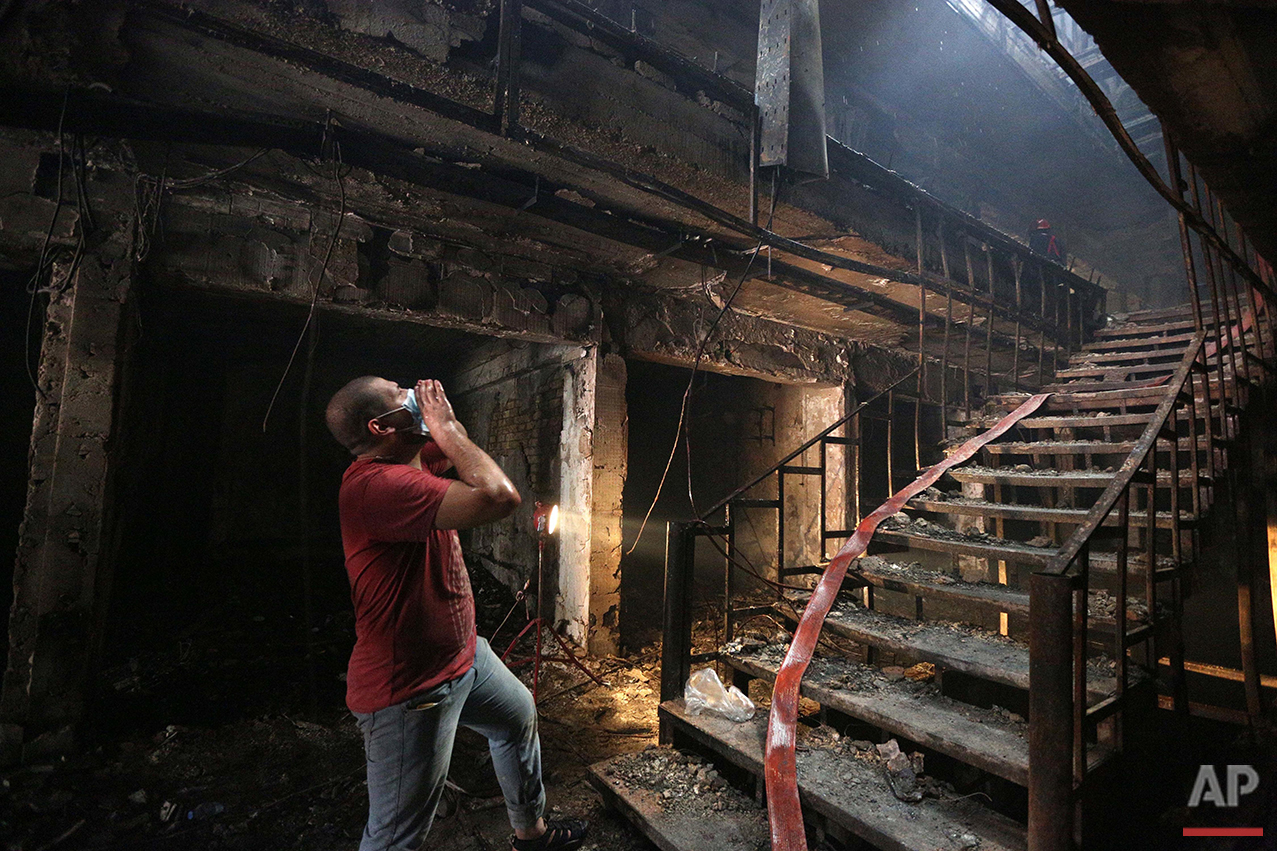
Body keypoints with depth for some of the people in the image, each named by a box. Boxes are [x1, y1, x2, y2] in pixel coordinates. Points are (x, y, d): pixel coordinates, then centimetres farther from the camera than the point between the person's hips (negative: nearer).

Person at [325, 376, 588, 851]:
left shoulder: (413, 461, 1)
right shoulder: (378, 484, -31)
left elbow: (451, 451, 22)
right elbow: (499, 497, -40)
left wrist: (444, 421, 1)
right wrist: (445, 426, -26)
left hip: (462, 652, 11)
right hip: (410, 689, -11)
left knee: (519, 716, 29)